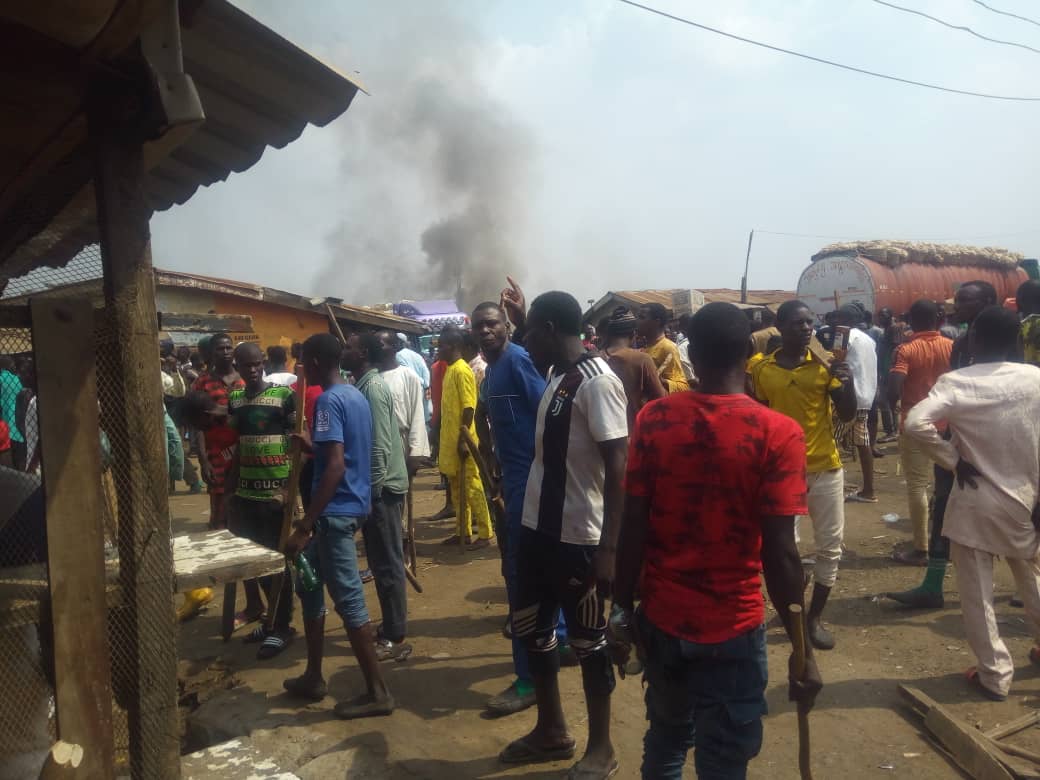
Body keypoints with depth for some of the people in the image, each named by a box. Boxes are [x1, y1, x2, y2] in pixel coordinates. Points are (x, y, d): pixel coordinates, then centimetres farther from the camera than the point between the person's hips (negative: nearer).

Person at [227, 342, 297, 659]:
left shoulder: (284, 395, -8)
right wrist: (231, 489, 13)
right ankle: (271, 615, 29)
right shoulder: (234, 399, 9)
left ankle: (282, 626, 14)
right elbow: (237, 447, 15)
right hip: (245, 492, 6)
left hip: (277, 492, -5)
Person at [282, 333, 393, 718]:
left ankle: (377, 692, 7)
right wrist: (312, 445, 30)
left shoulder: (329, 401, -17)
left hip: (336, 510, -10)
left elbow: (335, 466, -26)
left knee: (348, 600, -2)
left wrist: (304, 527, -25)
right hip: (352, 504, 10)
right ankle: (313, 676, 29)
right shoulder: (356, 395, 11)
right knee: (309, 583, 20)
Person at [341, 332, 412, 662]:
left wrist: (371, 493, -20)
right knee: (382, 562, 16)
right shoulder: (367, 385, 13)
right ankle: (390, 626, 27)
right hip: (377, 486, 10)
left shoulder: (373, 388, -17)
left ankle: (395, 638, 7)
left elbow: (380, 447, -22)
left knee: (387, 564, -2)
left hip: (381, 488, -10)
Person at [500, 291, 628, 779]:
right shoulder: (556, 376, 8)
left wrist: (608, 547, -23)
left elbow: (617, 468, -21)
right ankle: (551, 731, 37)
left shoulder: (597, 381, -18)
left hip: (577, 536, -9)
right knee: (531, 629, 18)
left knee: (587, 640, 7)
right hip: (537, 527, 9)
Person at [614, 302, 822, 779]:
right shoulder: (778, 433, -15)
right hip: (732, 629, -3)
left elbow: (634, 527, -5)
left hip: (661, 618, 3)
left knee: (666, 739, 25)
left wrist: (622, 609, 6)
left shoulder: (653, 419, -7)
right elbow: (779, 553, -17)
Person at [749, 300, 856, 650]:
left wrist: (848, 381, -19)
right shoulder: (762, 370, -3)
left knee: (830, 545, 8)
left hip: (825, 468, 1)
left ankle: (815, 616, 24)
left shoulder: (825, 364, -3)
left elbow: (848, 414, -2)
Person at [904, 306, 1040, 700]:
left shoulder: (958, 382, -15)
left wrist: (953, 461, -14)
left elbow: (915, 422, -29)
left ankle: (995, 674, 17)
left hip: (975, 502, -4)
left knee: (977, 595, 9)